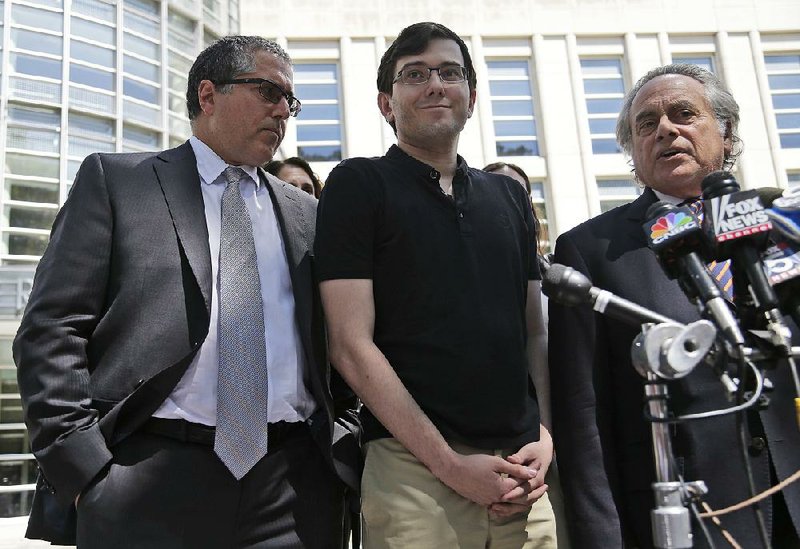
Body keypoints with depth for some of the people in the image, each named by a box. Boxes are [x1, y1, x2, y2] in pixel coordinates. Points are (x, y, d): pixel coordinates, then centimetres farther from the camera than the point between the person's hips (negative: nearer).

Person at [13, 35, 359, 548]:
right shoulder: (115, 179, 5)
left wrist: (343, 450, 6)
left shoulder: (306, 213, 15)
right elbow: (50, 331, -1)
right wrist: (83, 465, -9)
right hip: (150, 482, -3)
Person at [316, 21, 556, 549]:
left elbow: (536, 333, 14)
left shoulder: (509, 196, 12)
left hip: (521, 471, 5)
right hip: (413, 466, -4)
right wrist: (449, 463, -13)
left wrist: (547, 437, -2)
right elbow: (351, 345, -9)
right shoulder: (359, 184, -2)